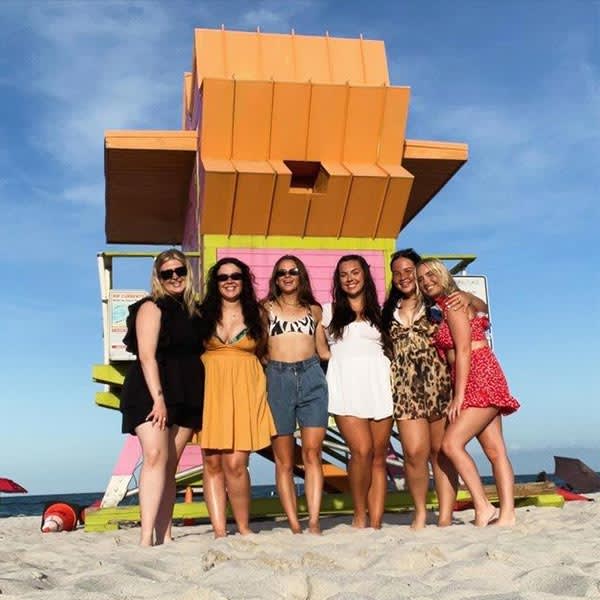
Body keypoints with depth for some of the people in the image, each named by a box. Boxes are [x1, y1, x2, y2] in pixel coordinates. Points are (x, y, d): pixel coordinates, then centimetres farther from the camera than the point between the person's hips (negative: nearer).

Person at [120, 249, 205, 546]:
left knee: (170, 464, 4)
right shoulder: (152, 307, -1)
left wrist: (198, 400, 8)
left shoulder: (194, 312, 17)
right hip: (152, 393, -6)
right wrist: (158, 398, -20)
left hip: (186, 396, 6)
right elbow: (147, 355, -11)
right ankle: (146, 537, -23)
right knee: (155, 456, -19)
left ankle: (164, 535, 5)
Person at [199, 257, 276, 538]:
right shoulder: (204, 314, 9)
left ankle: (244, 527, 5)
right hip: (210, 390, 1)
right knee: (212, 462, -2)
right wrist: (219, 367, 5)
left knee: (235, 463, -11)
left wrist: (240, 368, 9)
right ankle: (219, 531, 3)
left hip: (245, 391, -1)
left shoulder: (255, 314, 11)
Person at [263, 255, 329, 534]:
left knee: (312, 453, -5)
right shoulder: (266, 308, 12)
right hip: (277, 378, -1)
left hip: (311, 377, 1)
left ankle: (314, 522, -2)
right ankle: (294, 525, 3)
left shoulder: (314, 309, 17)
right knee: (284, 460, -1)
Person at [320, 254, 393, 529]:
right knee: (362, 450, -17)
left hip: (378, 383, 2)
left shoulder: (378, 312, 19)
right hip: (346, 385, -2)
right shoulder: (329, 311, 14)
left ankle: (376, 524, 3)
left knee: (379, 457, -1)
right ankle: (360, 516, 1)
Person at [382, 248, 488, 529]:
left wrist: (468, 298, -12)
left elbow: (483, 308, 8)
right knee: (415, 451, -9)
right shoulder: (390, 311, 18)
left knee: (441, 451, -2)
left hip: (439, 384, -2)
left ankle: (445, 516, 3)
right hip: (406, 388, 2)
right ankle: (420, 511, 8)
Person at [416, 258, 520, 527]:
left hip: (480, 381, -10)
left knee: (451, 443, -15)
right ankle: (507, 515, 3)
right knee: (495, 451, 4)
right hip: (475, 386, 10)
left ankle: (483, 507, -11)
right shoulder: (441, 309, 21)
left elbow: (463, 350, -14)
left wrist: (458, 395, -17)